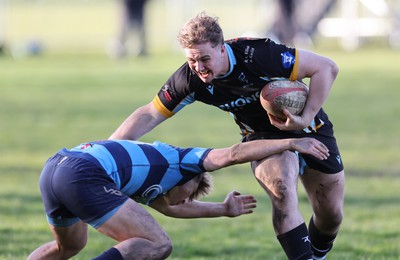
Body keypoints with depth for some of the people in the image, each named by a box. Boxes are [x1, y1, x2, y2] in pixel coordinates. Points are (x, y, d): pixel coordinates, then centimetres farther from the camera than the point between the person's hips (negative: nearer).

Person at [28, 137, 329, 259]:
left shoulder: (146, 175, 37)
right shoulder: (180, 159, 16)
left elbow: (170, 206, 56)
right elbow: (235, 154, 3)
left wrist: (224, 209, 61)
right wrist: (292, 142, 5)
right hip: (83, 175, -9)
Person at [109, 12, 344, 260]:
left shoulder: (258, 54, -35)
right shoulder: (189, 79, -21)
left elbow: (327, 67, -29)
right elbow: (149, 115, -10)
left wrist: (306, 118, -35)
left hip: (307, 126, -1)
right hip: (264, 136, 1)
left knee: (331, 215, 7)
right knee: (283, 195, -29)